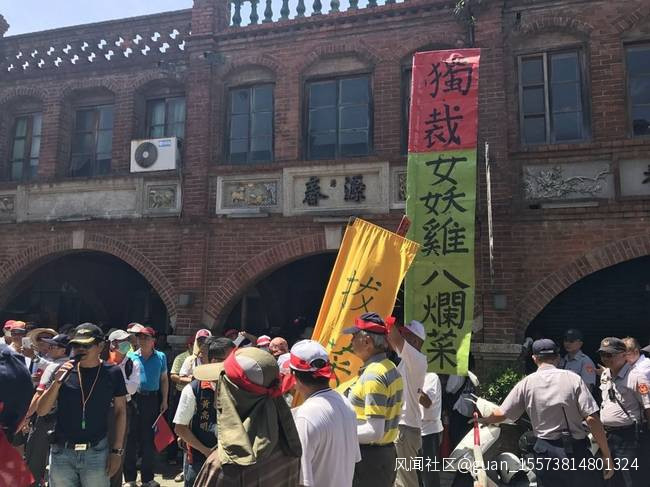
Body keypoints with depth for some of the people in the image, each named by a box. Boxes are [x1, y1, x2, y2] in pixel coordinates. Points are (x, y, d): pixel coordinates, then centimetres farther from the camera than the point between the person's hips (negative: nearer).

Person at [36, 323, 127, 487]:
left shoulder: (112, 373, -4)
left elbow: (120, 411, 2)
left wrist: (117, 451, -2)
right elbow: (41, 411, 0)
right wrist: (57, 383, -15)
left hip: (96, 453, -1)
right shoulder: (63, 371, 0)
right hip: (61, 453, 2)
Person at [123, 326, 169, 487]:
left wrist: (164, 401, 5)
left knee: (149, 439, 8)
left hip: (153, 400, 1)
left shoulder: (160, 357, 4)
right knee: (131, 438, 2)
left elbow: (164, 379, 9)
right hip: (133, 398, -1)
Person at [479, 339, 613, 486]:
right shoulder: (573, 378, -6)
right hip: (576, 451, -1)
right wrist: (607, 455, -4)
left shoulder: (526, 383, -2)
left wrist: (482, 420, 20)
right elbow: (592, 419, -11)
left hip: (545, 452, 2)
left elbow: (501, 414, 0)